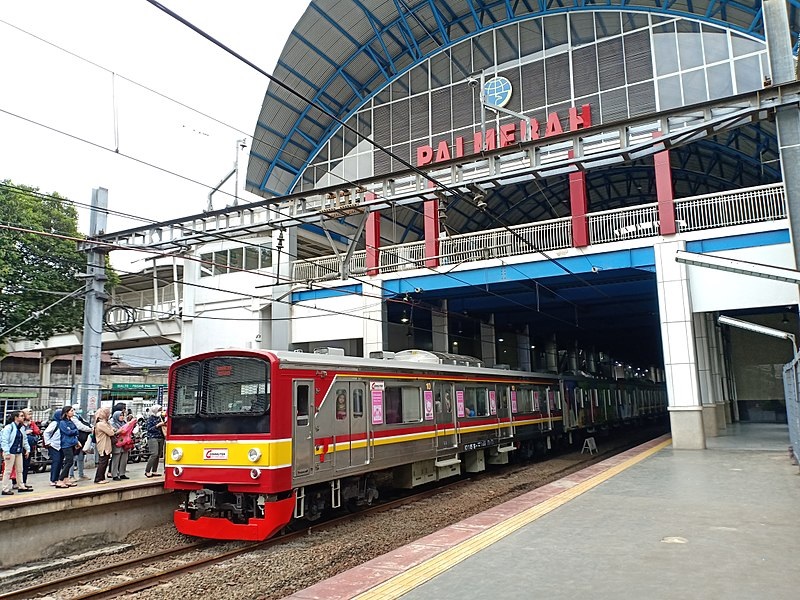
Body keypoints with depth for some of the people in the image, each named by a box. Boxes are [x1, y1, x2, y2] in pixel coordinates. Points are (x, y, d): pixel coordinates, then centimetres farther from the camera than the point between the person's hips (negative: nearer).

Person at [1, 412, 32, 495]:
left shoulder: (21, 428, 10)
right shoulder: (9, 427, -13)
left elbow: (24, 439, 17)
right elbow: (4, 440, -16)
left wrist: (27, 449, 13)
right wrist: (6, 452, -21)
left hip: (19, 452, 8)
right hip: (11, 452, -8)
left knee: (19, 470, 15)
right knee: (8, 471, -1)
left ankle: (22, 486, 24)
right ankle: (6, 489, 6)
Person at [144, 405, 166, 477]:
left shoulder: (159, 418, 15)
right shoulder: (150, 418, -3)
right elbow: (148, 429, -11)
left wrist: (164, 425, 6)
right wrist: (157, 425, -16)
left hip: (160, 438, 7)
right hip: (153, 438, -7)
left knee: (158, 455, 5)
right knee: (154, 454, -15)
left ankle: (154, 471, 11)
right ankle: (147, 471, -8)